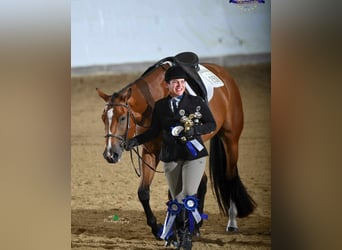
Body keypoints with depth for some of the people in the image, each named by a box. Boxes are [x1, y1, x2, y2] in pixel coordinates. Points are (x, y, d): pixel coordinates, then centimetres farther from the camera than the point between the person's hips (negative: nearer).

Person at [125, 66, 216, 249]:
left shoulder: (197, 102, 0)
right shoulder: (160, 106, 5)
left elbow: (212, 124, 1)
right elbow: (154, 131, 9)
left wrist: (196, 130, -17)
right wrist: (136, 141, -5)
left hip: (194, 154, -2)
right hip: (171, 157, 2)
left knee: (188, 196, -15)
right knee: (176, 198, 8)